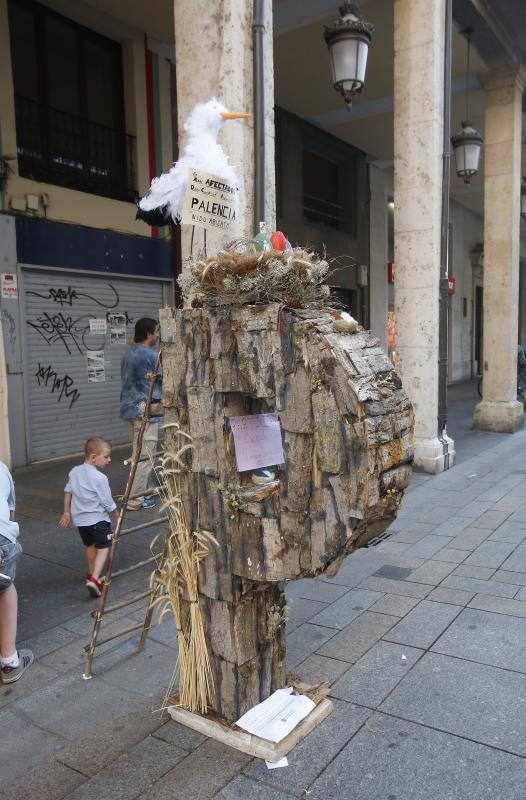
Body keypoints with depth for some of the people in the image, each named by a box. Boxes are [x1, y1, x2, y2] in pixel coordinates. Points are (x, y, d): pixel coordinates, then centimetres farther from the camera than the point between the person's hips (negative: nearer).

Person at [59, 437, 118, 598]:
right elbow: (108, 503, -13)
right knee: (103, 548, 1)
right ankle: (94, 579, -15)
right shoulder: (100, 478, -19)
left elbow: (68, 493, 9)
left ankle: (92, 574, 39)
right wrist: (116, 516, 4)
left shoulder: (74, 472, 1)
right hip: (98, 518, -7)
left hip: (80, 518, 7)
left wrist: (67, 513, 20)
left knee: (90, 546, 25)